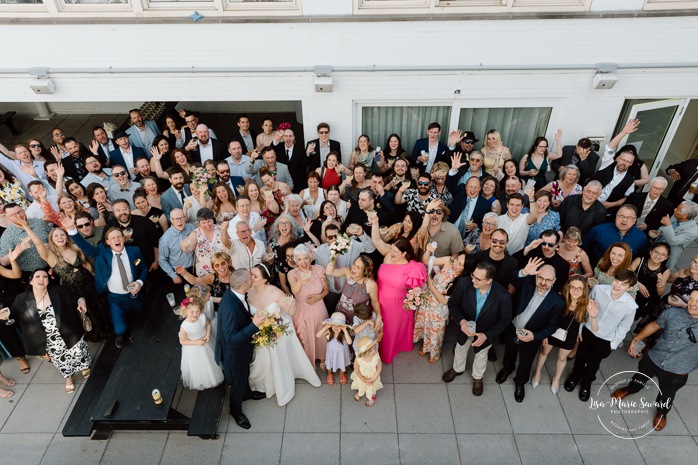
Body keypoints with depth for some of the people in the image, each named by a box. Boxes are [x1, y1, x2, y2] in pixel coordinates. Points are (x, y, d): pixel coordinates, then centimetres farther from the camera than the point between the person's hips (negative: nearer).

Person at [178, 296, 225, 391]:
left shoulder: (203, 317, -27)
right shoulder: (184, 326, -35)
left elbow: (208, 324, -2)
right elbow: (182, 341, -21)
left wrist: (208, 334, -18)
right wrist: (196, 342, -26)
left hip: (205, 344, 4)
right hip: (192, 350, -4)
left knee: (209, 364, 29)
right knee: (196, 368, 21)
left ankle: (210, 379, 60)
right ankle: (199, 383, 52)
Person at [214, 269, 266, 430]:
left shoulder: (233, 293, -15)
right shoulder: (229, 308, -43)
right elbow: (232, 338, -36)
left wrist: (251, 317, -8)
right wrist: (254, 325, -39)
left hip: (242, 346, 8)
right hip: (234, 352, -8)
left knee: (244, 374, 35)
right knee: (237, 383, 20)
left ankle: (247, 392, 63)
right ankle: (236, 411, 47)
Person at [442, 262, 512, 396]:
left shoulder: (503, 296, -36)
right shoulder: (464, 283, -33)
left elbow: (505, 320, -19)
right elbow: (452, 304, -16)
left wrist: (486, 335, -27)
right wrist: (461, 321, -33)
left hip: (486, 333, -1)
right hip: (465, 327, 2)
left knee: (481, 355, 28)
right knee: (460, 349, 30)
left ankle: (477, 378, 59)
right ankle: (457, 369, 63)